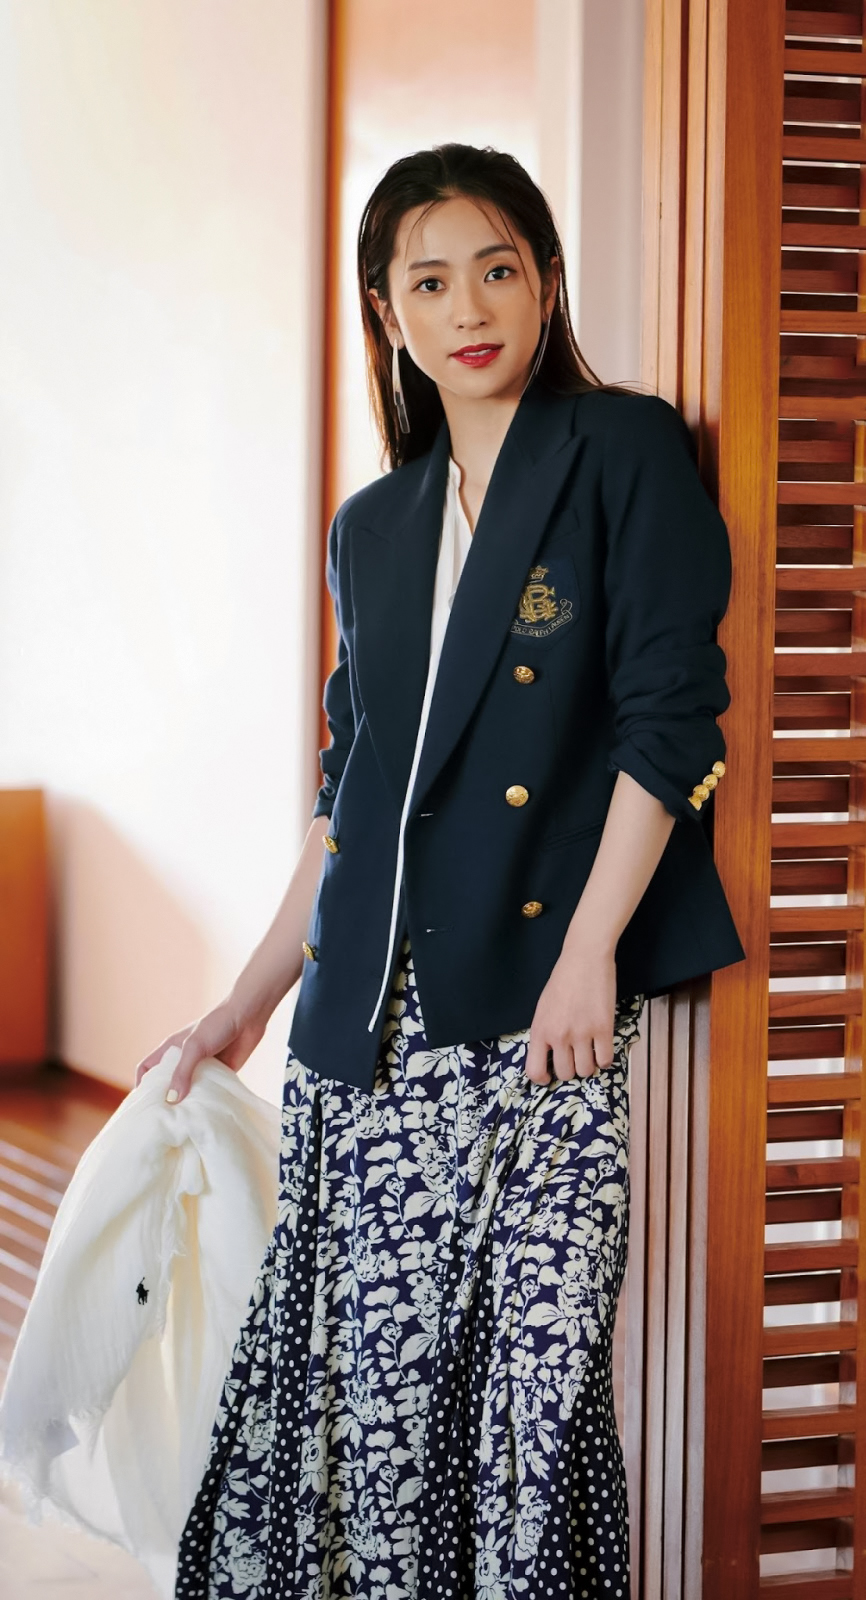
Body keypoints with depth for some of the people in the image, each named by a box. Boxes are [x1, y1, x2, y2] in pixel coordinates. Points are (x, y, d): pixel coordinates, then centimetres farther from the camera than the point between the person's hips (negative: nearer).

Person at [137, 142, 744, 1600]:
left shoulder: (625, 454, 1)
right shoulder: (372, 530, 17)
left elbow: (671, 715, -7)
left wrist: (591, 950, -14)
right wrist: (249, 1003, 20)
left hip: (543, 999, -5)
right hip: (373, 1018, 5)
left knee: (536, 1359, -5)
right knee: (367, 1360, 3)